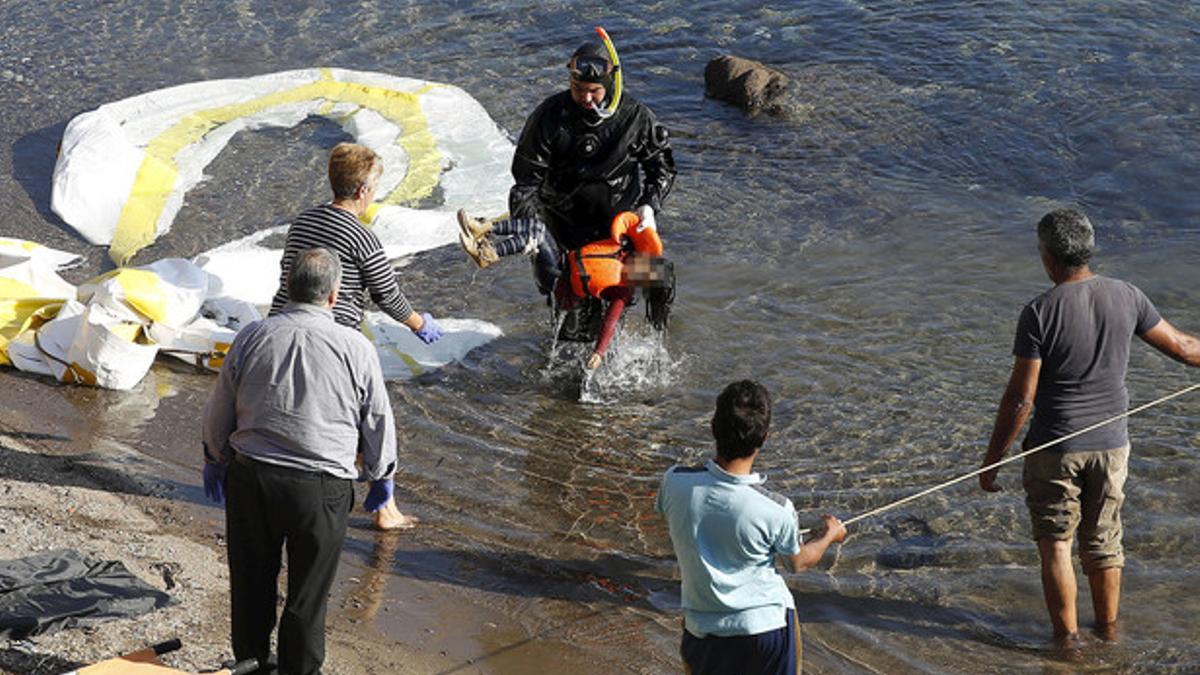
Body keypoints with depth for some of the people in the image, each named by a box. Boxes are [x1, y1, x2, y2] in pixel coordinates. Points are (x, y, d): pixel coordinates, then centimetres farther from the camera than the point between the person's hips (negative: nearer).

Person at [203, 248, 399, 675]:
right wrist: (381, 477, 19)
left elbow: (218, 412, 9)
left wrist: (215, 460, 26)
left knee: (251, 580, 18)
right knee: (308, 591, 10)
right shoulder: (356, 348, -7)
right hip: (322, 488, -2)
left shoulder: (252, 337, -1)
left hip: (251, 478, 3)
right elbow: (378, 423, 2)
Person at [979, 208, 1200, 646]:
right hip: (1111, 445, 4)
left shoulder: (1039, 313, -18)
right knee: (1103, 541, 19)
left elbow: (1019, 398, -17)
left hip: (1055, 448, -4)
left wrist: (991, 459, -8)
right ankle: (1108, 628, 31)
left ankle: (1067, 637, 15)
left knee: (1055, 544, 10)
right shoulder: (1126, 298, -5)